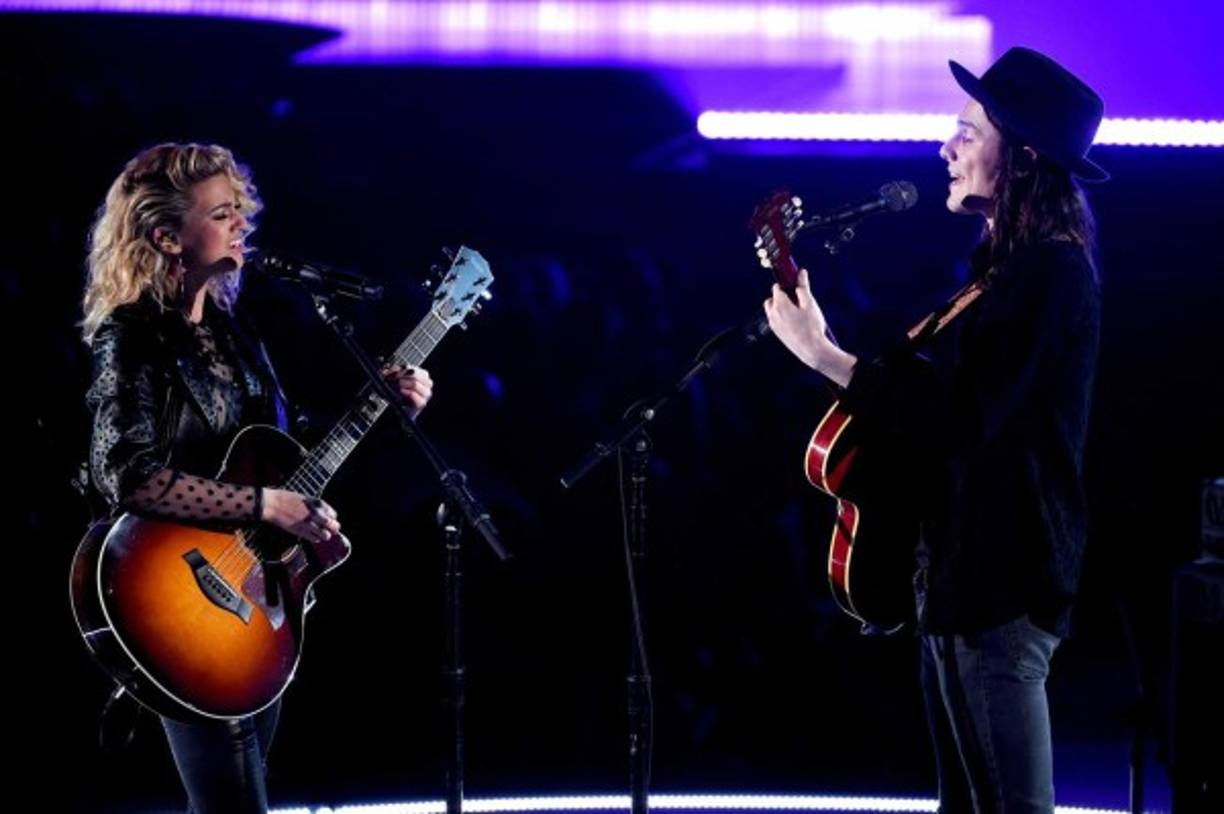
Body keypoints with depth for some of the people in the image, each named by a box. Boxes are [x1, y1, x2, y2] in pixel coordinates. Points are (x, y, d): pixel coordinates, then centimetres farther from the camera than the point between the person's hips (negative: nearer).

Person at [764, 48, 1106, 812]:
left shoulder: (1049, 272, -17)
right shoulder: (1010, 265, 16)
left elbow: (959, 414, -25)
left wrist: (824, 356, -20)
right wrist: (827, 347, 15)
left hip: (1000, 578, -11)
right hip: (965, 567, 11)